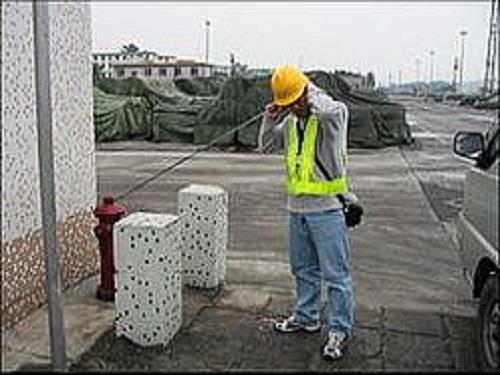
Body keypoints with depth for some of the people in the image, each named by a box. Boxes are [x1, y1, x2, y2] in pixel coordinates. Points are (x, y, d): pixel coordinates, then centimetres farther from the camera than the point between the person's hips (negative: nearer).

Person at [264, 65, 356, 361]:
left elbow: (330, 110, -37)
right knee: (303, 268, 20)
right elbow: (271, 143, 26)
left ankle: (341, 330, 13)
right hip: (297, 208, 7)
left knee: (335, 273, 0)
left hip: (327, 208, -7)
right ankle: (306, 317, 36)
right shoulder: (291, 120, 10)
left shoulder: (332, 115, -11)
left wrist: (311, 90, -16)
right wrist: (270, 120, 6)